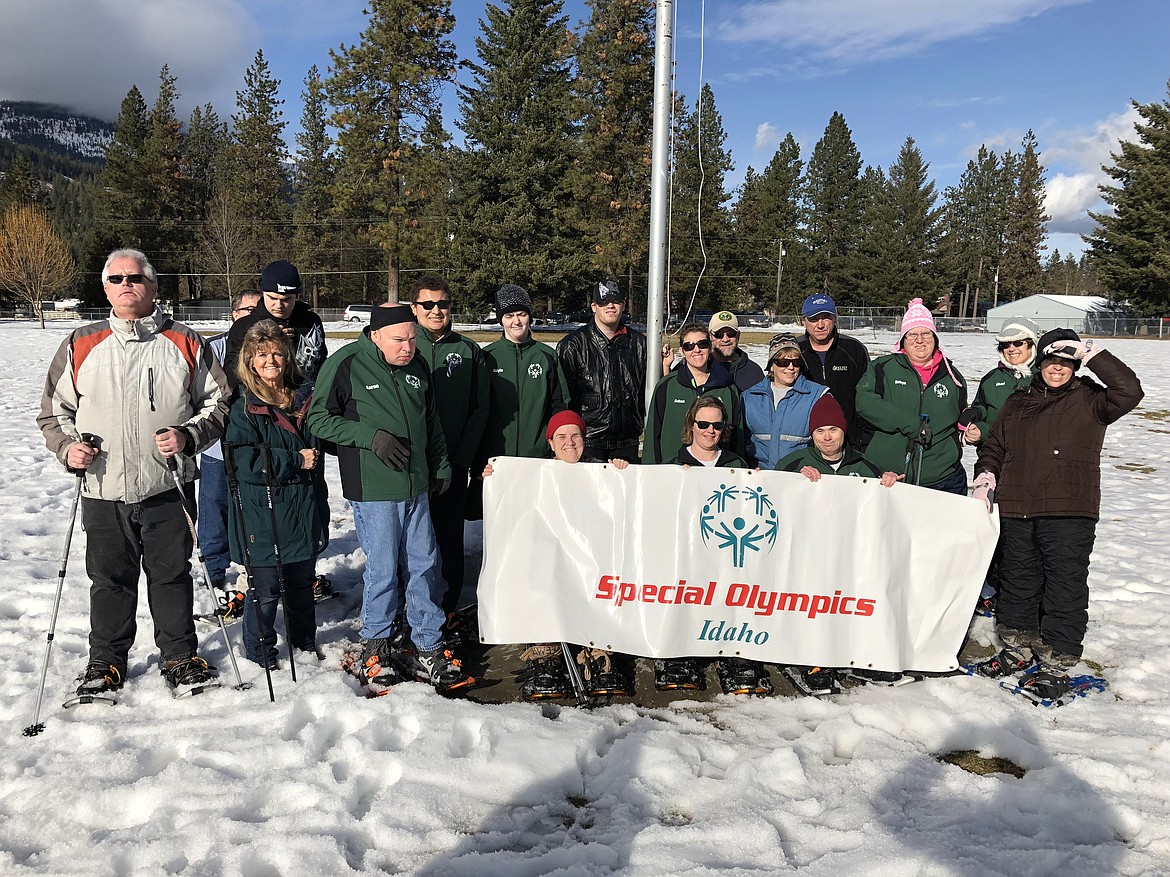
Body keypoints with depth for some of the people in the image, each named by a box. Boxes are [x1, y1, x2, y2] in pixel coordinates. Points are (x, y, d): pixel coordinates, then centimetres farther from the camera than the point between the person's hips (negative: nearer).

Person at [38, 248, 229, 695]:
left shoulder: (185, 344, 2)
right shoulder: (81, 345, 6)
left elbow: (218, 402, 5)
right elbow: (54, 409, 13)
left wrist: (188, 436, -11)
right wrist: (67, 446, -5)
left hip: (167, 489, -1)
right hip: (103, 490, 1)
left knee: (172, 574, 9)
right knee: (110, 579, 11)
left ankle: (180, 656, 24)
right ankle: (106, 660, 29)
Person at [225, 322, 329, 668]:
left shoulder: (305, 397, 9)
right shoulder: (243, 406, -9)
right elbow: (246, 463, -20)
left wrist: (320, 507, 19)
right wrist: (296, 461, -16)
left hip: (303, 514, 5)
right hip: (261, 517, -5)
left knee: (302, 585, 19)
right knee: (265, 591, 4)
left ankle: (305, 644, 36)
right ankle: (260, 654, 22)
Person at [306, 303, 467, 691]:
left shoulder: (417, 368, 9)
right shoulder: (345, 364, -9)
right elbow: (319, 419, -8)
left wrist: (441, 465, 17)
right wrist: (372, 436, -17)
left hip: (417, 488, 6)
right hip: (373, 491, -5)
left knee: (425, 566, 8)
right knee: (382, 571, 2)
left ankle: (429, 650, 20)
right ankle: (376, 644, 24)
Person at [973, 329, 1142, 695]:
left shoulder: (1088, 401, 3)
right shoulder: (1018, 401, 16)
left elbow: (1129, 391, -16)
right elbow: (993, 447, 21)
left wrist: (1090, 352, -14)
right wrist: (985, 477, 5)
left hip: (1070, 514, -4)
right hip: (1017, 511, 4)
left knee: (1066, 587, -2)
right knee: (1017, 582, 14)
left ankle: (1056, 664, 8)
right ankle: (1017, 647, 30)